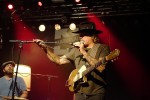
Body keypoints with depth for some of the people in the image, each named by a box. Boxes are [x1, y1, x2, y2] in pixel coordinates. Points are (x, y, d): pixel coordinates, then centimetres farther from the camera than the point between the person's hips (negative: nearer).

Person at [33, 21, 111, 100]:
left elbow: (100, 68, -20)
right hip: (79, 92, 5)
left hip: (96, 93, -4)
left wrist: (84, 52, -17)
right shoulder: (76, 50, 9)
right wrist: (45, 47, 0)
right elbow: (59, 60, 10)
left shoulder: (102, 48, -5)